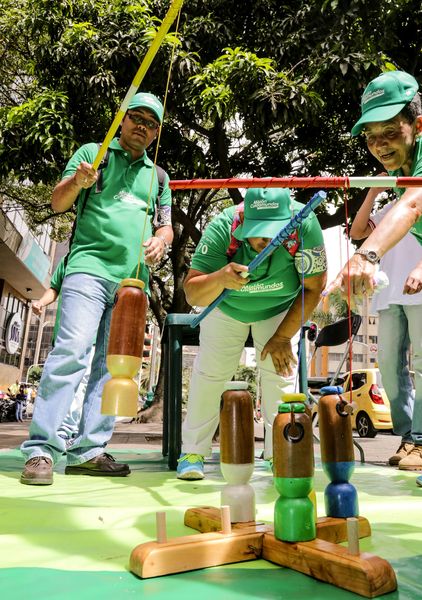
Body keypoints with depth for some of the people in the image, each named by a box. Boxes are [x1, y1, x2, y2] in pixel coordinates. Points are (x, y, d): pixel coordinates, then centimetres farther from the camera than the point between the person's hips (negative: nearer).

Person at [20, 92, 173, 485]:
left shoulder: (158, 176, 24)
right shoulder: (92, 153, 13)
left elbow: (166, 226, 20)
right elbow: (57, 203, 7)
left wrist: (161, 241, -4)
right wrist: (78, 181, -15)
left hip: (134, 280, 5)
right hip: (90, 267, -4)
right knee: (71, 351, -18)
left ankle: (88, 450, 6)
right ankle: (41, 450, -13)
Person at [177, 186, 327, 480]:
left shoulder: (304, 224, -35)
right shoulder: (222, 228, -36)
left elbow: (313, 287, -22)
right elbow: (193, 295, -36)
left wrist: (283, 336, -17)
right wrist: (219, 278, -58)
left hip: (281, 308, 0)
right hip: (225, 306, 0)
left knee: (281, 373, -8)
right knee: (210, 372, 2)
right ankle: (193, 452, 19)